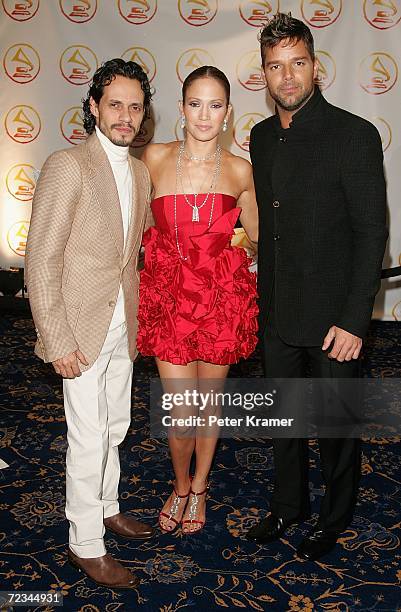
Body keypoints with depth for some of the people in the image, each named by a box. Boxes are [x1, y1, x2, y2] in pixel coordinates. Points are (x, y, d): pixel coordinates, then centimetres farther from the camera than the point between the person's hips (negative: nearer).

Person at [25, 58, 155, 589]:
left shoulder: (140, 172, 9)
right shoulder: (67, 167, -14)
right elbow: (41, 262, -16)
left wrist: (139, 315, 10)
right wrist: (57, 341, -18)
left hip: (124, 325, 7)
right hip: (82, 328, -7)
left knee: (114, 426, 20)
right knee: (88, 438, 2)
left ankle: (106, 507, 42)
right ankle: (86, 545, 20)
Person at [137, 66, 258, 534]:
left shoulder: (240, 171, -2)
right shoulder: (155, 158, -3)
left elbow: (256, 236, 11)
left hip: (223, 297, 1)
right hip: (169, 296, 0)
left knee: (210, 399, 15)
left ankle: (199, 487, 40)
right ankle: (180, 485, 33)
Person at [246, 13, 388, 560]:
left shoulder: (354, 135, -12)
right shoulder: (263, 137, 7)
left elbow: (372, 233, -14)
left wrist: (354, 320, -18)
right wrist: (262, 297, 11)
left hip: (332, 316, -5)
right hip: (276, 312, 6)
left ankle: (335, 517, 34)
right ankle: (288, 504, 41)